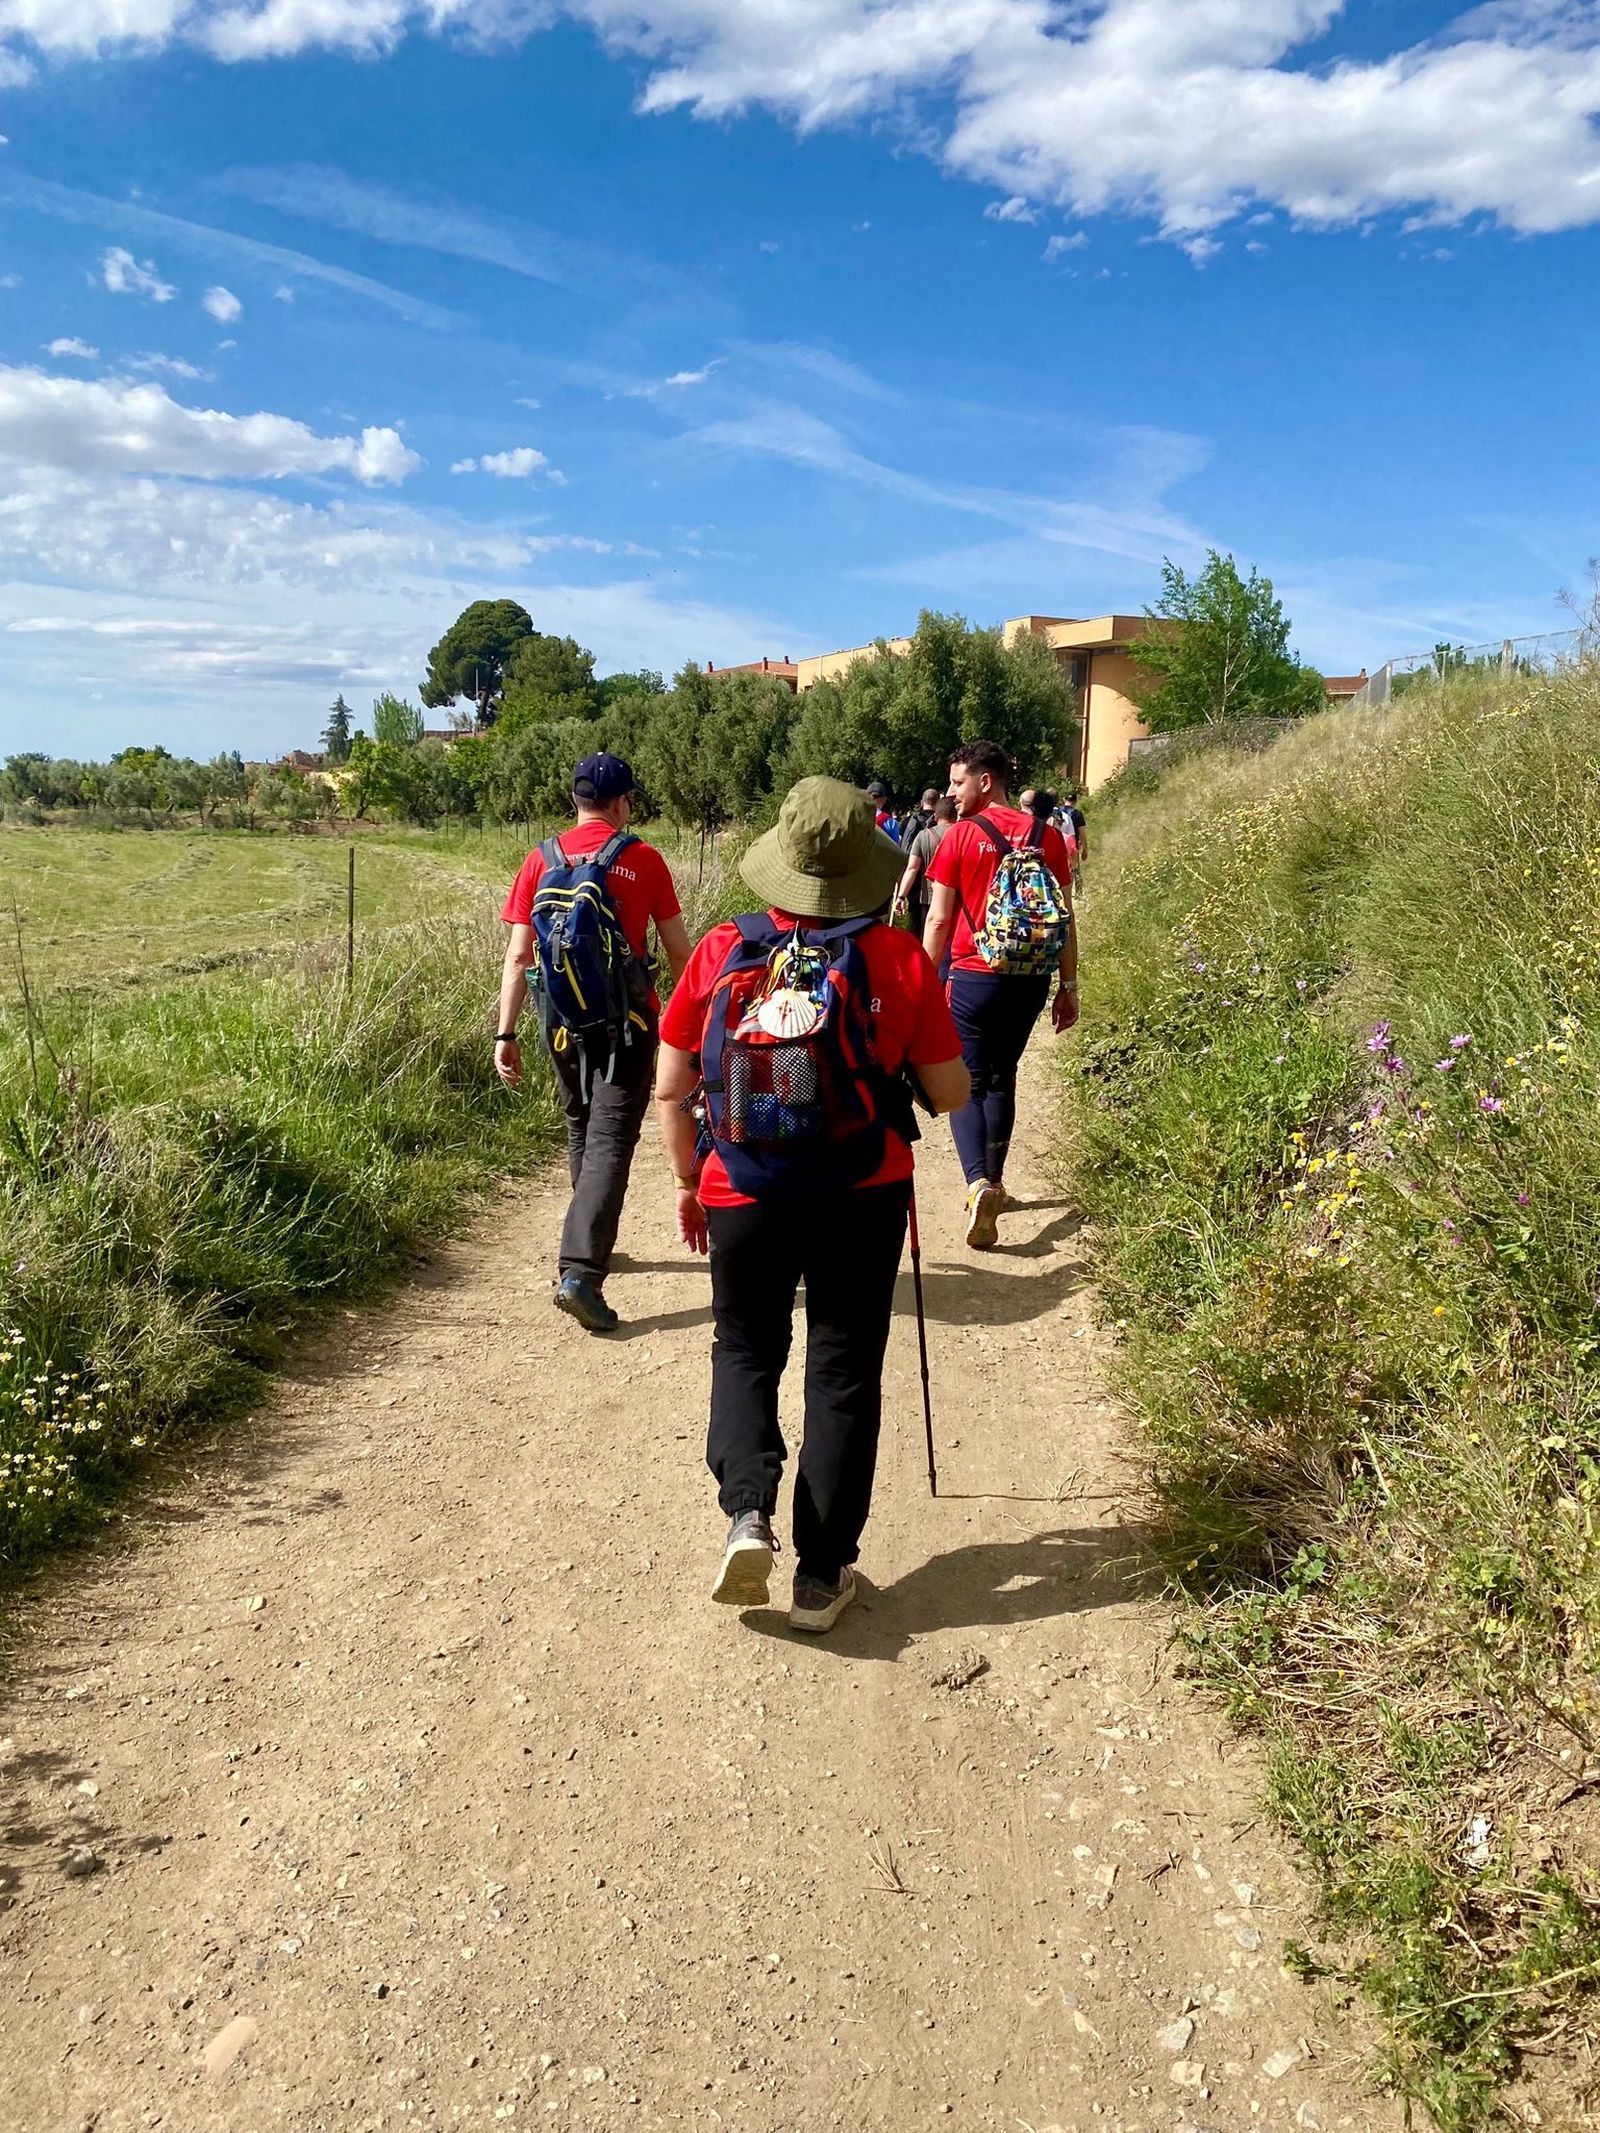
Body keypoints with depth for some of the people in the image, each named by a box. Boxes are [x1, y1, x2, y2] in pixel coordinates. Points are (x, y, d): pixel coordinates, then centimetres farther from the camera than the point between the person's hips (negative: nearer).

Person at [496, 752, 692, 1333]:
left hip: (562, 1019, 4)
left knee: (580, 1130, 22)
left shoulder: (542, 860, 1)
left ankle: (593, 1246, 37)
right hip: (627, 1021, -4)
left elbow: (518, 956, -2)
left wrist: (506, 1033, 1)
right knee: (610, 1141, -4)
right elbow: (677, 947, 0)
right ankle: (580, 1272, -16)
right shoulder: (643, 859, -5)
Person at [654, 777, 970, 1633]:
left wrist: (687, 1182, 14)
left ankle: (747, 1512, 1)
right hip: (862, 1200, -1)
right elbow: (949, 1093, -3)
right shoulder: (898, 959, -9)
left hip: (743, 1199, 1)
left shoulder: (722, 952, -6)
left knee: (745, 1351, 21)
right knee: (843, 1373, 12)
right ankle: (823, 1574, 17)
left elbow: (670, 1090, -1)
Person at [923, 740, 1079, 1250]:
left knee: (967, 1084, 2)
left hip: (973, 978, -4)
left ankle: (978, 1184, -19)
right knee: (1002, 1079, 20)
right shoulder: (1047, 836, 4)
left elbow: (939, 921, -6)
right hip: (1031, 979, 4)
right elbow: (1066, 919, 5)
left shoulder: (961, 836, -6)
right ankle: (993, 1181, 27)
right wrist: (1068, 986, 12)